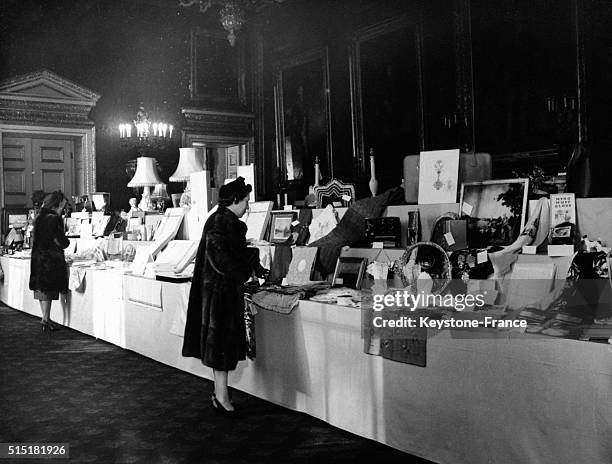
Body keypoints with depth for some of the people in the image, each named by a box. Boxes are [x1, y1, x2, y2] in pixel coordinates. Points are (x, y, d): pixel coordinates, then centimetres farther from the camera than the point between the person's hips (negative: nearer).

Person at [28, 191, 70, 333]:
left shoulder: (39, 217, 11)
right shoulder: (54, 219, -14)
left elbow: (34, 238, 17)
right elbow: (60, 241, -17)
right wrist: (66, 242, 4)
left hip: (37, 258, 8)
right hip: (50, 259, -8)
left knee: (41, 290, 13)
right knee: (48, 291, -3)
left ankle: (45, 319, 22)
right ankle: (46, 321, 0)